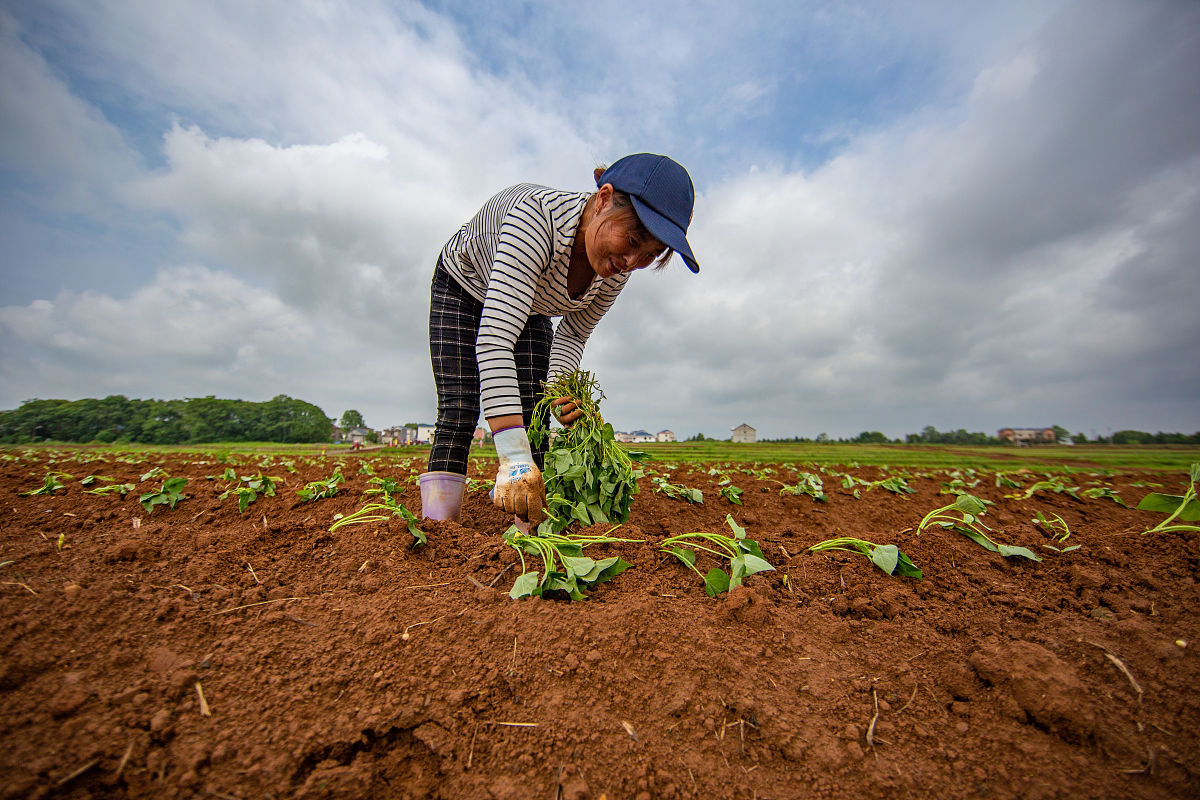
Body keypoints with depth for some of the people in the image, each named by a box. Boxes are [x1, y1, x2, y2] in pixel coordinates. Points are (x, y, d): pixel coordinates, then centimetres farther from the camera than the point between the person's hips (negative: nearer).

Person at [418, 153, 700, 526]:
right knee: (459, 413, -14)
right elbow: (494, 338, -50)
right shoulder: (537, 217, -43)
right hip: (463, 286, -3)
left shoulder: (617, 269, -23)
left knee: (534, 418, -9)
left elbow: (572, 335, -10)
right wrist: (514, 458, -55)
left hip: (530, 305, 4)